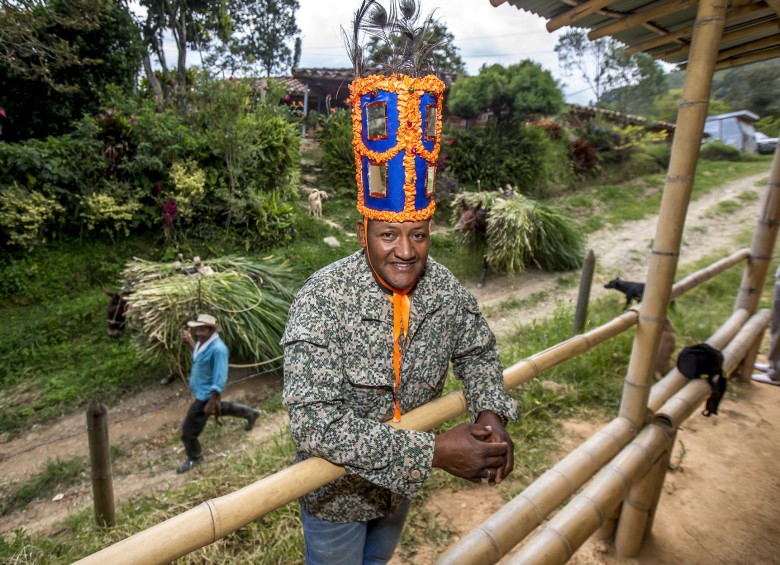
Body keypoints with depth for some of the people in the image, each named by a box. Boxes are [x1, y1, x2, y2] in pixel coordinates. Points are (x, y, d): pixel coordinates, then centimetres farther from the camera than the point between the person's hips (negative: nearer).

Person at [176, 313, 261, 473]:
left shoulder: (218, 349, -32)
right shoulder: (203, 341, -5)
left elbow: (219, 379, -29)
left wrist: (211, 402, -26)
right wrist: (189, 342, 2)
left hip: (206, 394, -9)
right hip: (200, 391, 9)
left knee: (188, 429, 3)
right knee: (219, 409, 33)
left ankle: (194, 458, 29)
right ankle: (250, 413, 51)